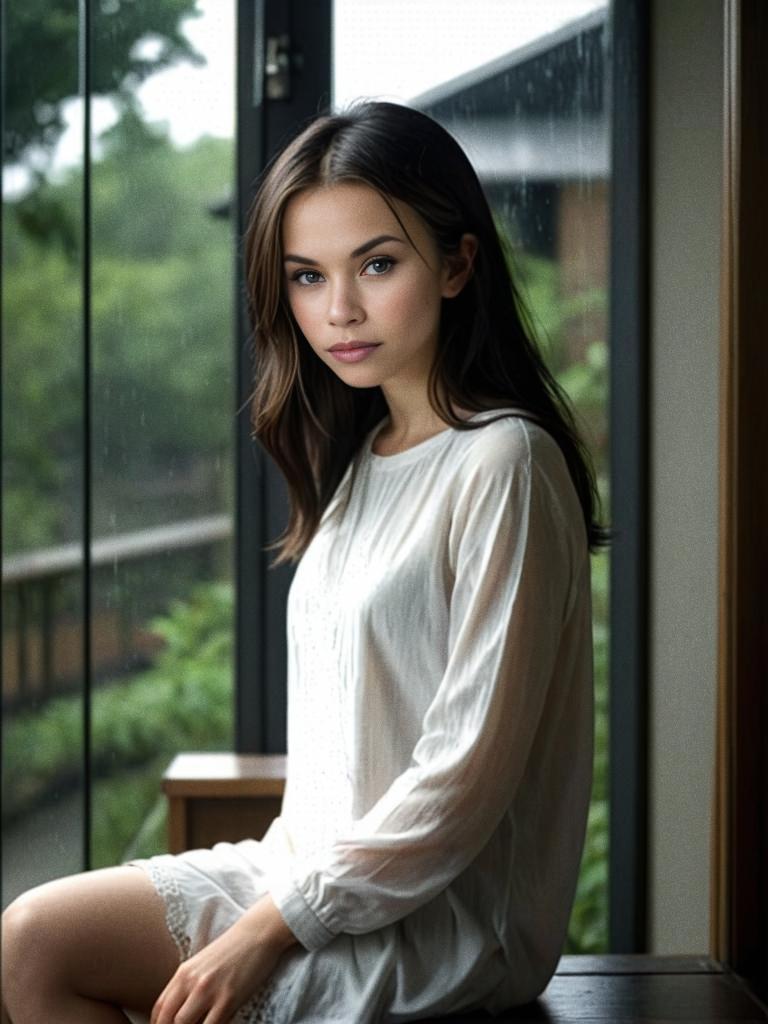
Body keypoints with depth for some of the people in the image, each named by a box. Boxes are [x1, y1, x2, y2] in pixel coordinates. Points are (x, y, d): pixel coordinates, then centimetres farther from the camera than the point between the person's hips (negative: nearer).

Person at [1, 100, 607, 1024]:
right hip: (321, 863, 8)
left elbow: (468, 774, -19)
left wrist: (270, 928, -17)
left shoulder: (501, 464, -16)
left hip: (443, 916, -8)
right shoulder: (359, 460, 13)